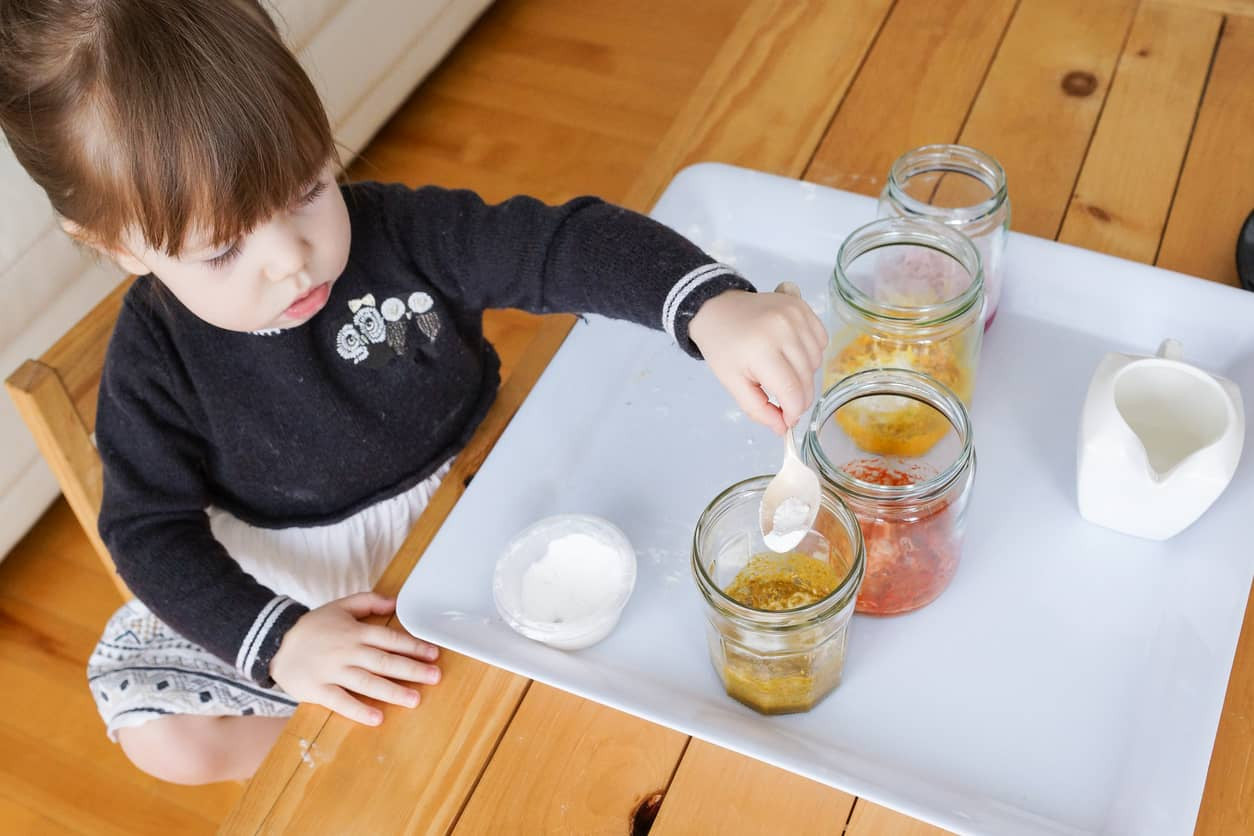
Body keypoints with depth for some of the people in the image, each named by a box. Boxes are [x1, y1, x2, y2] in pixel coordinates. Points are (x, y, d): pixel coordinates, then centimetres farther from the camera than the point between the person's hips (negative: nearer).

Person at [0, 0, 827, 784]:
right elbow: (152, 530, -16)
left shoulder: (401, 233, -24)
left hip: (465, 494, 2)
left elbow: (562, 244, -30)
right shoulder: (153, 361, -21)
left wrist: (713, 305, -49)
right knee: (165, 741, -15)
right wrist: (277, 639, -32)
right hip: (293, 570, -1)